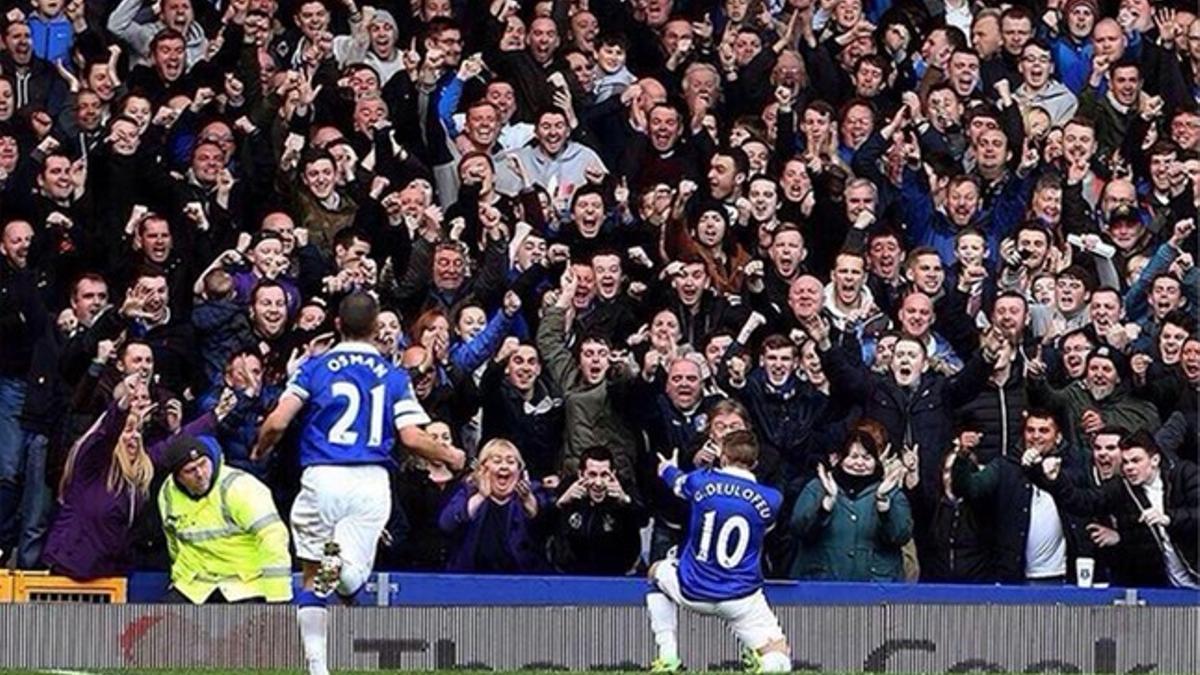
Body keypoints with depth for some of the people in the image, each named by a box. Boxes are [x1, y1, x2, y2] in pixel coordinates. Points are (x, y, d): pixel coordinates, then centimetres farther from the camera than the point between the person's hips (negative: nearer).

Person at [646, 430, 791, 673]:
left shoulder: (701, 481, -6)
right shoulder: (771, 500, -7)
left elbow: (678, 482, 19)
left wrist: (668, 469, 45)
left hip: (692, 592, 1)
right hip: (741, 600, -1)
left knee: (659, 571, 33)